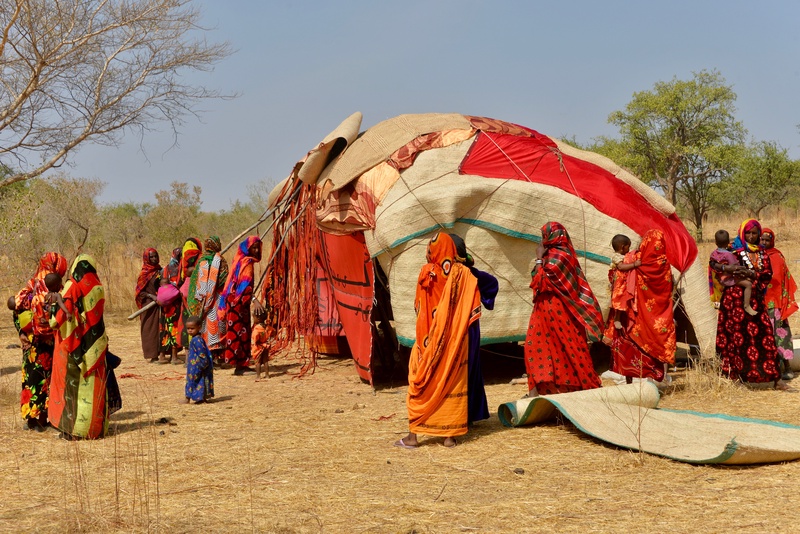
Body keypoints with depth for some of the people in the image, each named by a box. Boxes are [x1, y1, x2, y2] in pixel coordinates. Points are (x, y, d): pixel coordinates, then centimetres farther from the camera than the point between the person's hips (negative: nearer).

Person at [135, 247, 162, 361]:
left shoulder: (160, 270, 9)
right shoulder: (144, 273, -5)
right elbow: (139, 291, -6)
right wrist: (152, 296, -18)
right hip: (149, 304, -5)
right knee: (150, 328, -3)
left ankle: (158, 352, 11)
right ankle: (150, 354, 1)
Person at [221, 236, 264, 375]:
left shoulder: (241, 260, 15)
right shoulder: (247, 262, -14)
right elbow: (245, 284, -27)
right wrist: (254, 299, -38)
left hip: (235, 300, 9)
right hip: (238, 302, -9)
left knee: (243, 332, 12)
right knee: (238, 332, -9)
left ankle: (241, 364, 16)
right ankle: (238, 366, -9)